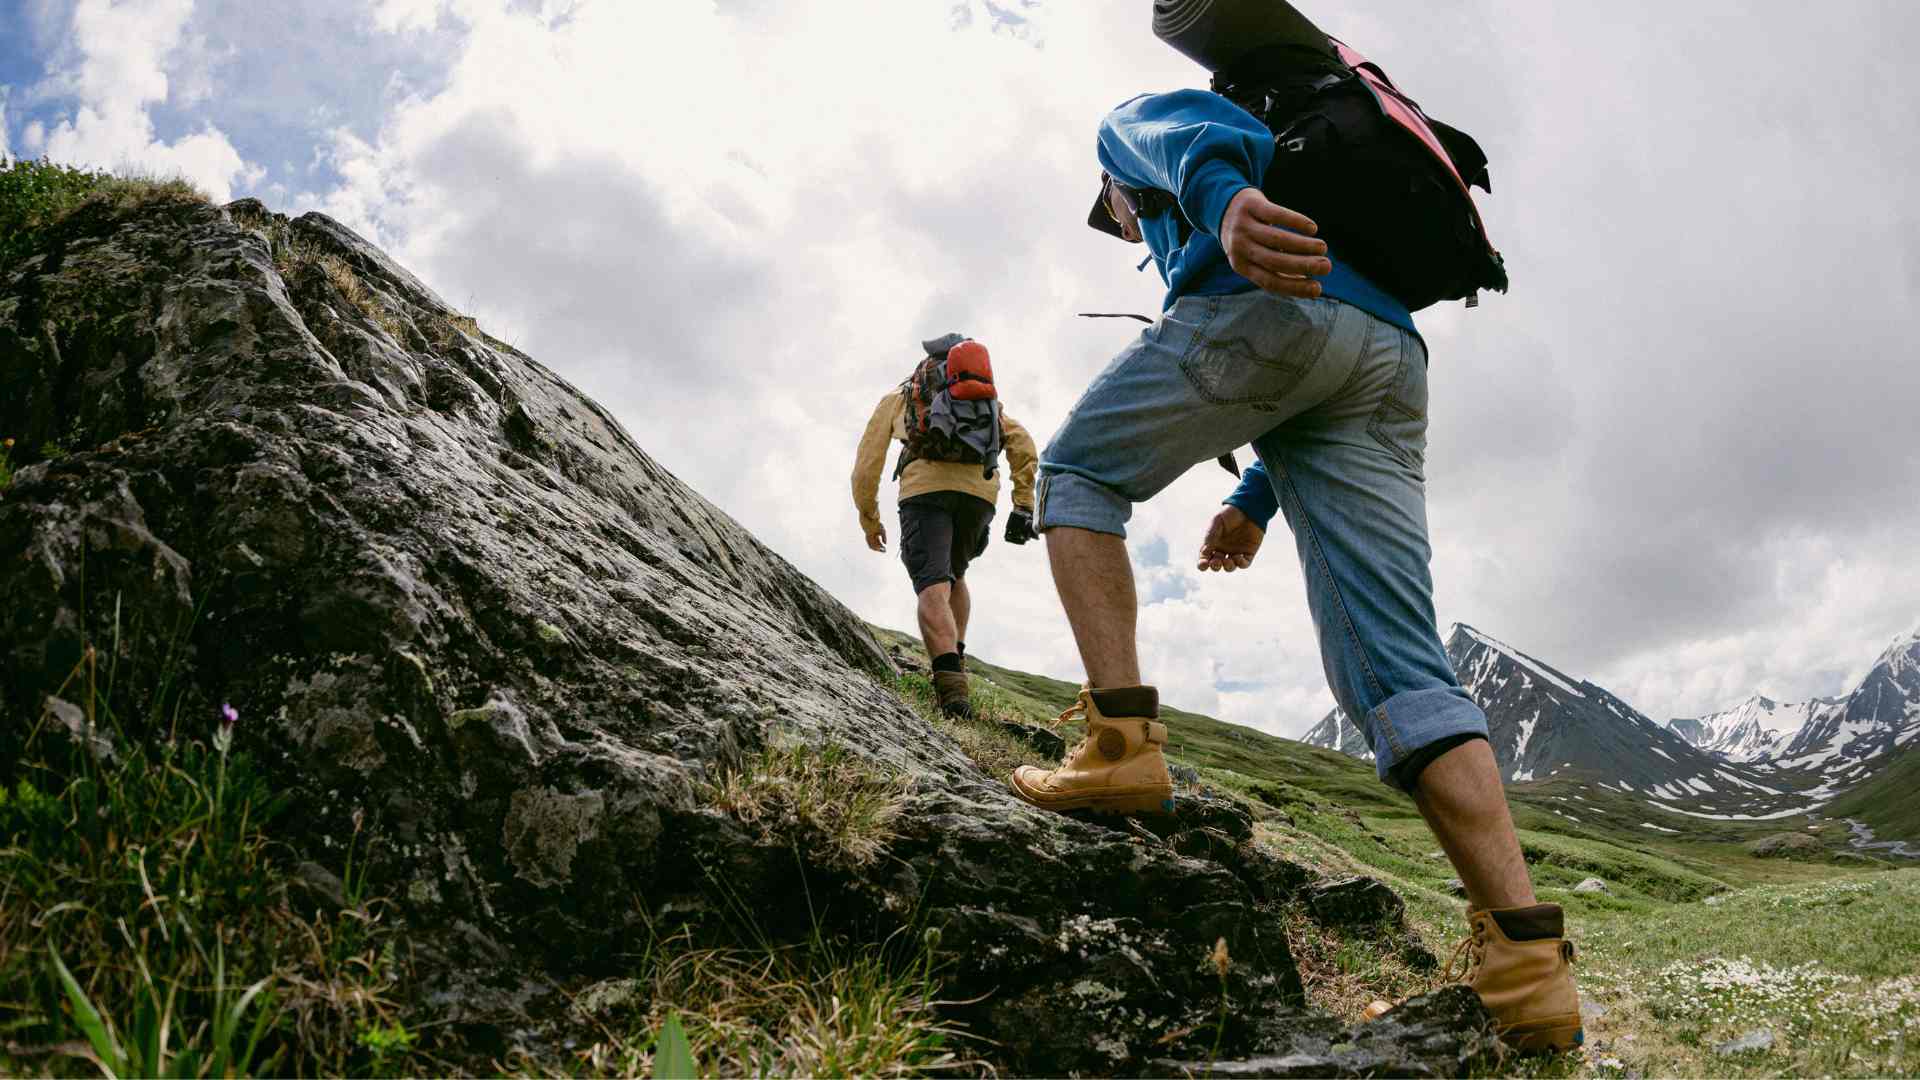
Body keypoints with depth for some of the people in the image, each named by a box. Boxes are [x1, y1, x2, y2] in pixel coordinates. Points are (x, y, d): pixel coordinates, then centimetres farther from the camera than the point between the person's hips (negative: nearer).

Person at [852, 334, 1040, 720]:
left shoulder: (898, 396, 27)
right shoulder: (987, 400, 33)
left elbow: (867, 462, 19)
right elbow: (1024, 446, 15)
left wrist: (869, 520, 27)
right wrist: (1024, 504, 12)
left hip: (925, 487, -3)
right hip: (980, 493, 3)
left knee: (933, 589, -15)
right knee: (955, 576, 27)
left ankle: (952, 687, -34)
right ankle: (955, 658, 14)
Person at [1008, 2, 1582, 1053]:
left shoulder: (1132, 120, 28)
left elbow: (1184, 133, -2)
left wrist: (1223, 199, -24)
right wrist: (1257, 499, 35)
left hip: (1266, 298, -7)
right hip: (1391, 353, 7)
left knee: (1079, 471, 13)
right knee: (1392, 661, -3)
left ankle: (1123, 738, -5)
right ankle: (1526, 954, -15)